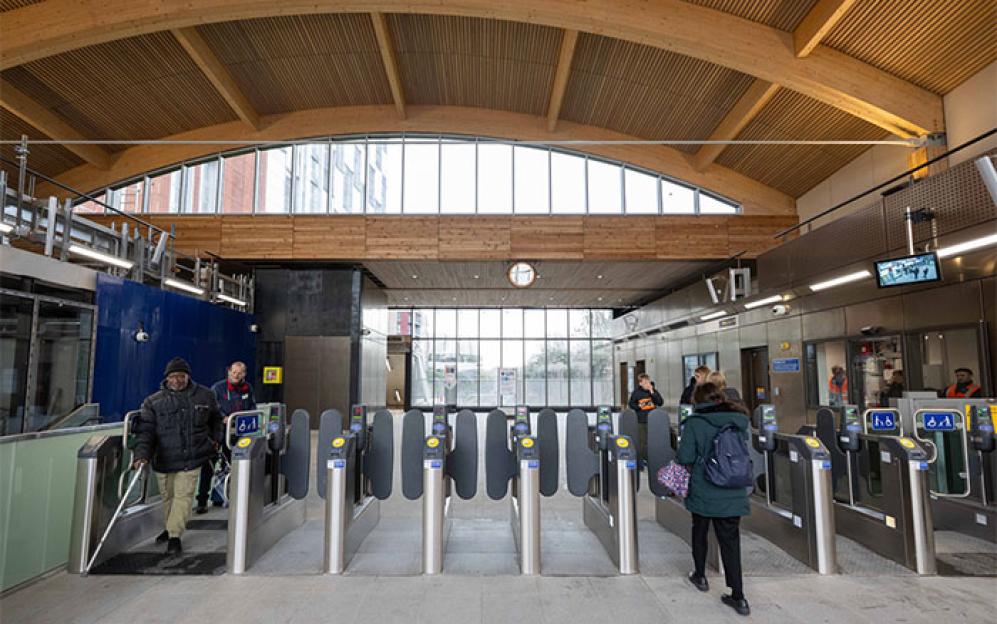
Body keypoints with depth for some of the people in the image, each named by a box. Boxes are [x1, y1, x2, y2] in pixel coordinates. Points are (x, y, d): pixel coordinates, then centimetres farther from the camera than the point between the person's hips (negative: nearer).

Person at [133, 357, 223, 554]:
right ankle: (170, 527, 38)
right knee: (168, 496, 16)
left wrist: (215, 438, 10)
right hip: (164, 459, 1)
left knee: (183, 495, -6)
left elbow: (216, 419, 19)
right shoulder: (153, 402, -2)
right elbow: (145, 431, -7)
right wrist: (142, 455, -20)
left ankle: (175, 535, 4)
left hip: (191, 458, -1)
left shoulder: (204, 396, 1)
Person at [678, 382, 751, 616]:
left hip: (703, 493, -3)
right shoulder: (739, 422, -1)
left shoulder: (694, 422, -14)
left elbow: (685, 458, -16)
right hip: (733, 495, 3)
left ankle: (700, 577, 37)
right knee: (730, 541, 10)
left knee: (699, 534, 20)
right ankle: (738, 597, 11)